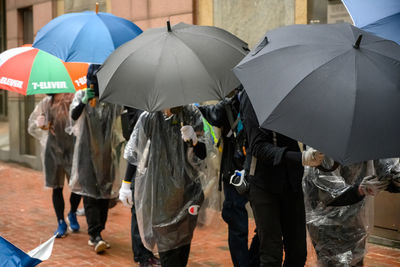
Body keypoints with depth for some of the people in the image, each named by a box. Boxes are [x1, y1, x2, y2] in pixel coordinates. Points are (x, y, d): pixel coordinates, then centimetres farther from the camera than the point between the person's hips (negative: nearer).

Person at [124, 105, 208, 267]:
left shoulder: (192, 115, -3)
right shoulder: (149, 118, -7)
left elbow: (202, 155, -4)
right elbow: (131, 153, 4)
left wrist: (193, 141, -24)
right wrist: (126, 184, 8)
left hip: (186, 191, 1)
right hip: (158, 193, -1)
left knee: (183, 245, 4)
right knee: (166, 243, 4)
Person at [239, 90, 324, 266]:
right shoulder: (252, 96, -10)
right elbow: (258, 147, -17)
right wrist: (300, 158, -29)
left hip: (291, 182, 5)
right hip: (264, 183, -5)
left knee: (298, 252, 6)